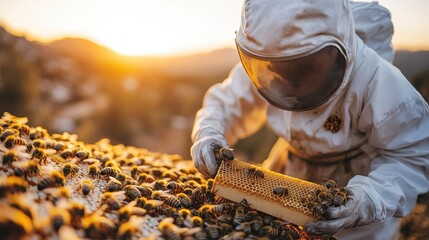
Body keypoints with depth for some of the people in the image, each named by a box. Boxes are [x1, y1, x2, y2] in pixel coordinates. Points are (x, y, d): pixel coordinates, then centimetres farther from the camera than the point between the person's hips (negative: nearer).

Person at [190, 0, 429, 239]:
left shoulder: (376, 83, -34)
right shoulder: (260, 66, -24)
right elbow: (225, 103, -11)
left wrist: (374, 197, -42)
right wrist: (208, 133, -32)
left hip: (357, 178, -3)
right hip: (289, 171, 4)